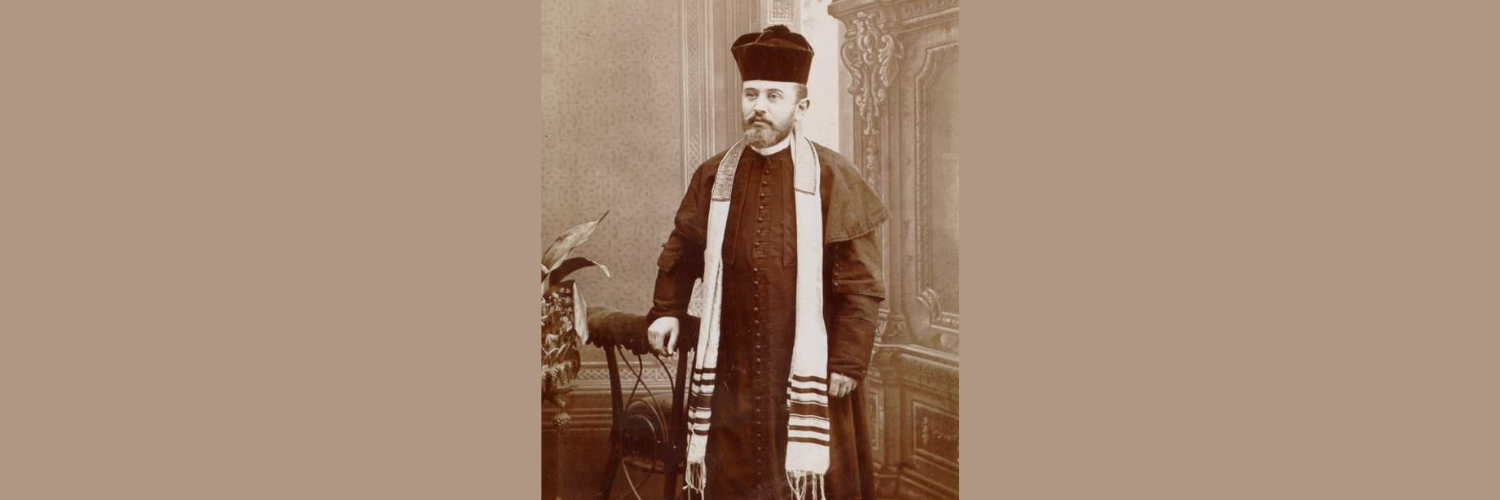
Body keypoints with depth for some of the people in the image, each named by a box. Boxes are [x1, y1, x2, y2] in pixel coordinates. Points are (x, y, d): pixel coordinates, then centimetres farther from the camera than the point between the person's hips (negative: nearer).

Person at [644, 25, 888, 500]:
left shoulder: (832, 178, -5)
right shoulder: (714, 176, 6)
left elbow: (862, 282, -6)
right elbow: (681, 250, 20)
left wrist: (848, 360, -10)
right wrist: (666, 310, 9)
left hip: (806, 369, -3)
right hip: (731, 367, 3)